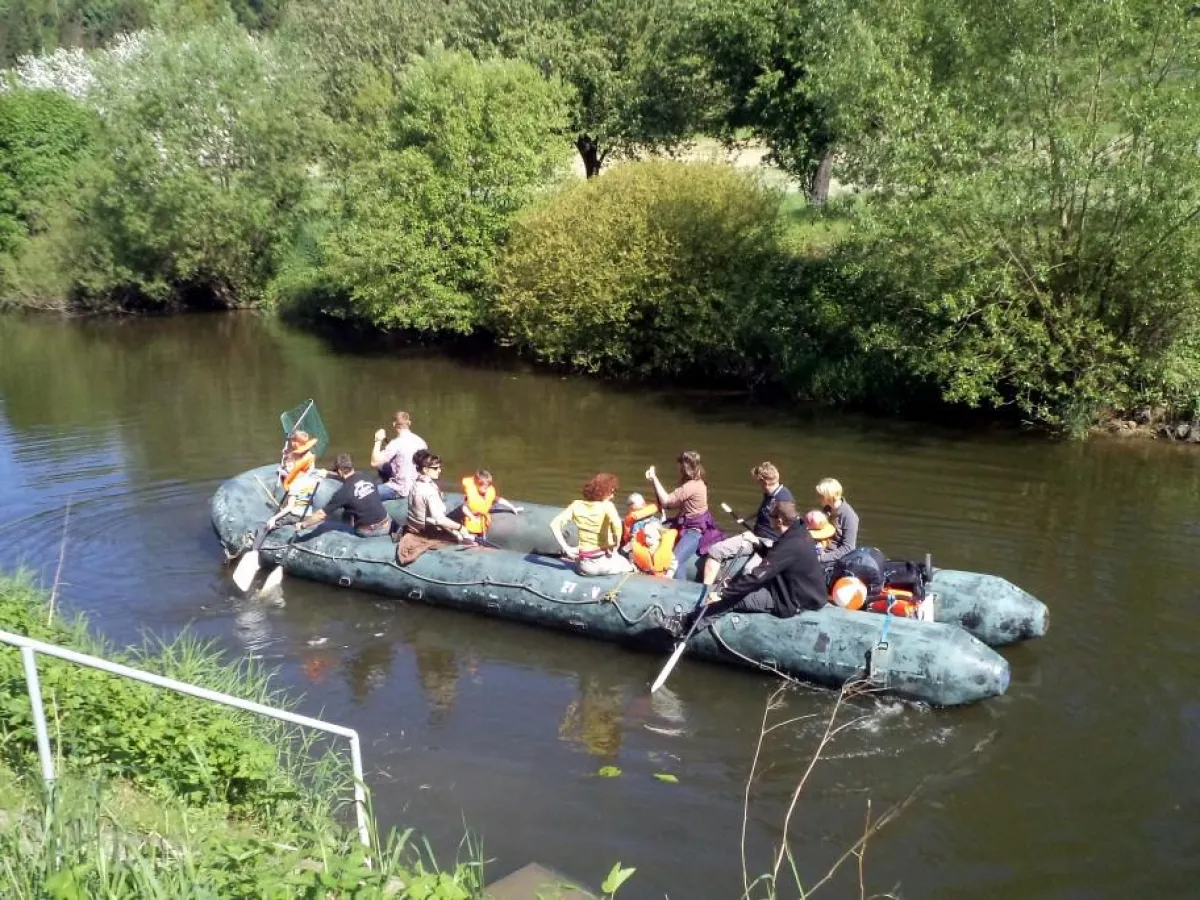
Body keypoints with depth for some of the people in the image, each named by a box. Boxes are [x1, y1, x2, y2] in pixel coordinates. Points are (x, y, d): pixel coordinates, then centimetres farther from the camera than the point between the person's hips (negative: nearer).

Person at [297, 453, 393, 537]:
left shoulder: (343, 492, -15)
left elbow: (322, 515, -11)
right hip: (385, 526, 1)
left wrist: (303, 524, 1)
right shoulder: (367, 478, 0)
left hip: (367, 532, -1)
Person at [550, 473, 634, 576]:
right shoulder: (606, 505, -14)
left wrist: (567, 548, -2)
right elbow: (616, 524, -34)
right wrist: (615, 547, -18)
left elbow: (554, 524, -4)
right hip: (604, 561, -3)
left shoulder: (577, 505, -1)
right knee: (630, 566, 31)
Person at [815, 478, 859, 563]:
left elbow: (847, 548, -18)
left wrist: (822, 558, -21)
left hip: (839, 559, -7)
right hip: (824, 552, 7)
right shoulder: (827, 509, 5)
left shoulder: (848, 515, -17)